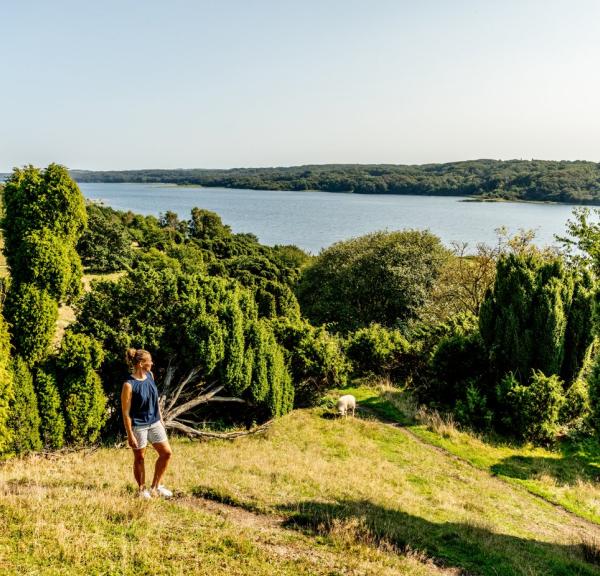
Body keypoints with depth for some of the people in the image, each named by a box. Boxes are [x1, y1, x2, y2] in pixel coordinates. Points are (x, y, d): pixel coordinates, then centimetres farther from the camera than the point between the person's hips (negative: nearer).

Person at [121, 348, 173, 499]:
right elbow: (125, 412, -16)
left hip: (154, 423, 7)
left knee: (166, 453, 7)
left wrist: (160, 419, 16)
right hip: (138, 426, -7)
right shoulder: (129, 385, -20)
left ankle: (155, 486, 23)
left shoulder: (150, 376, 1)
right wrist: (130, 435, -15)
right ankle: (142, 489, 29)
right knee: (139, 458, 9)